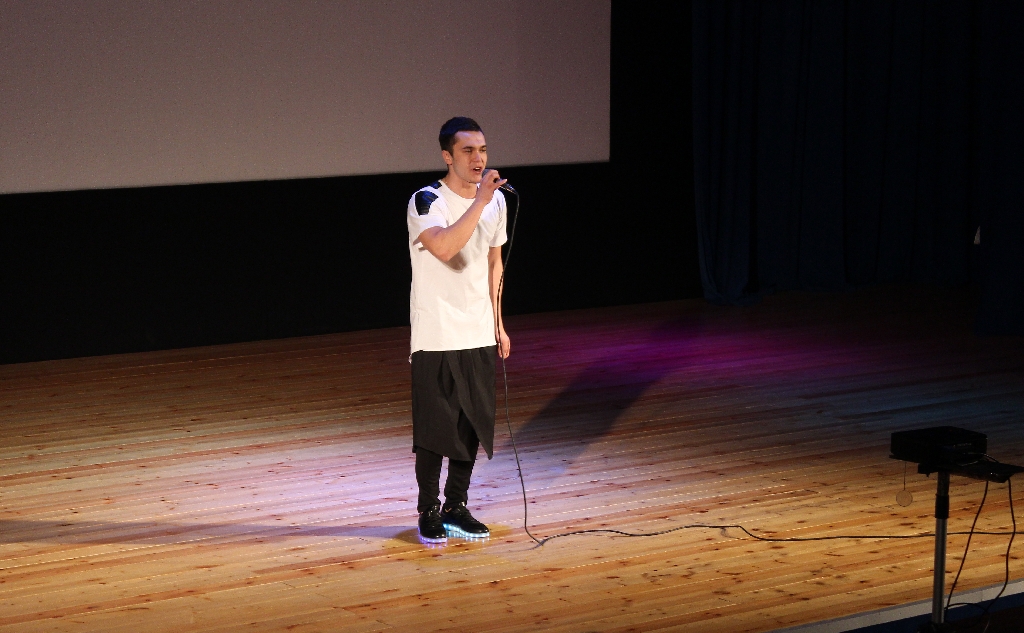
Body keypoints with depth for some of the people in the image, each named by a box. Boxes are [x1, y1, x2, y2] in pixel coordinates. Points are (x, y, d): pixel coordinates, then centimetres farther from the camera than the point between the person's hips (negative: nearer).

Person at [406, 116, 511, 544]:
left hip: (479, 335, 6)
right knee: (435, 427, 1)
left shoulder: (495, 201, 7)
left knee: (473, 424, 9)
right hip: (436, 336, -6)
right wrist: (479, 200, -32)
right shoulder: (426, 201, -14)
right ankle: (429, 512, 14)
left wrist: (498, 323, 17)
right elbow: (445, 249, -33)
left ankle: (457, 508, 22)